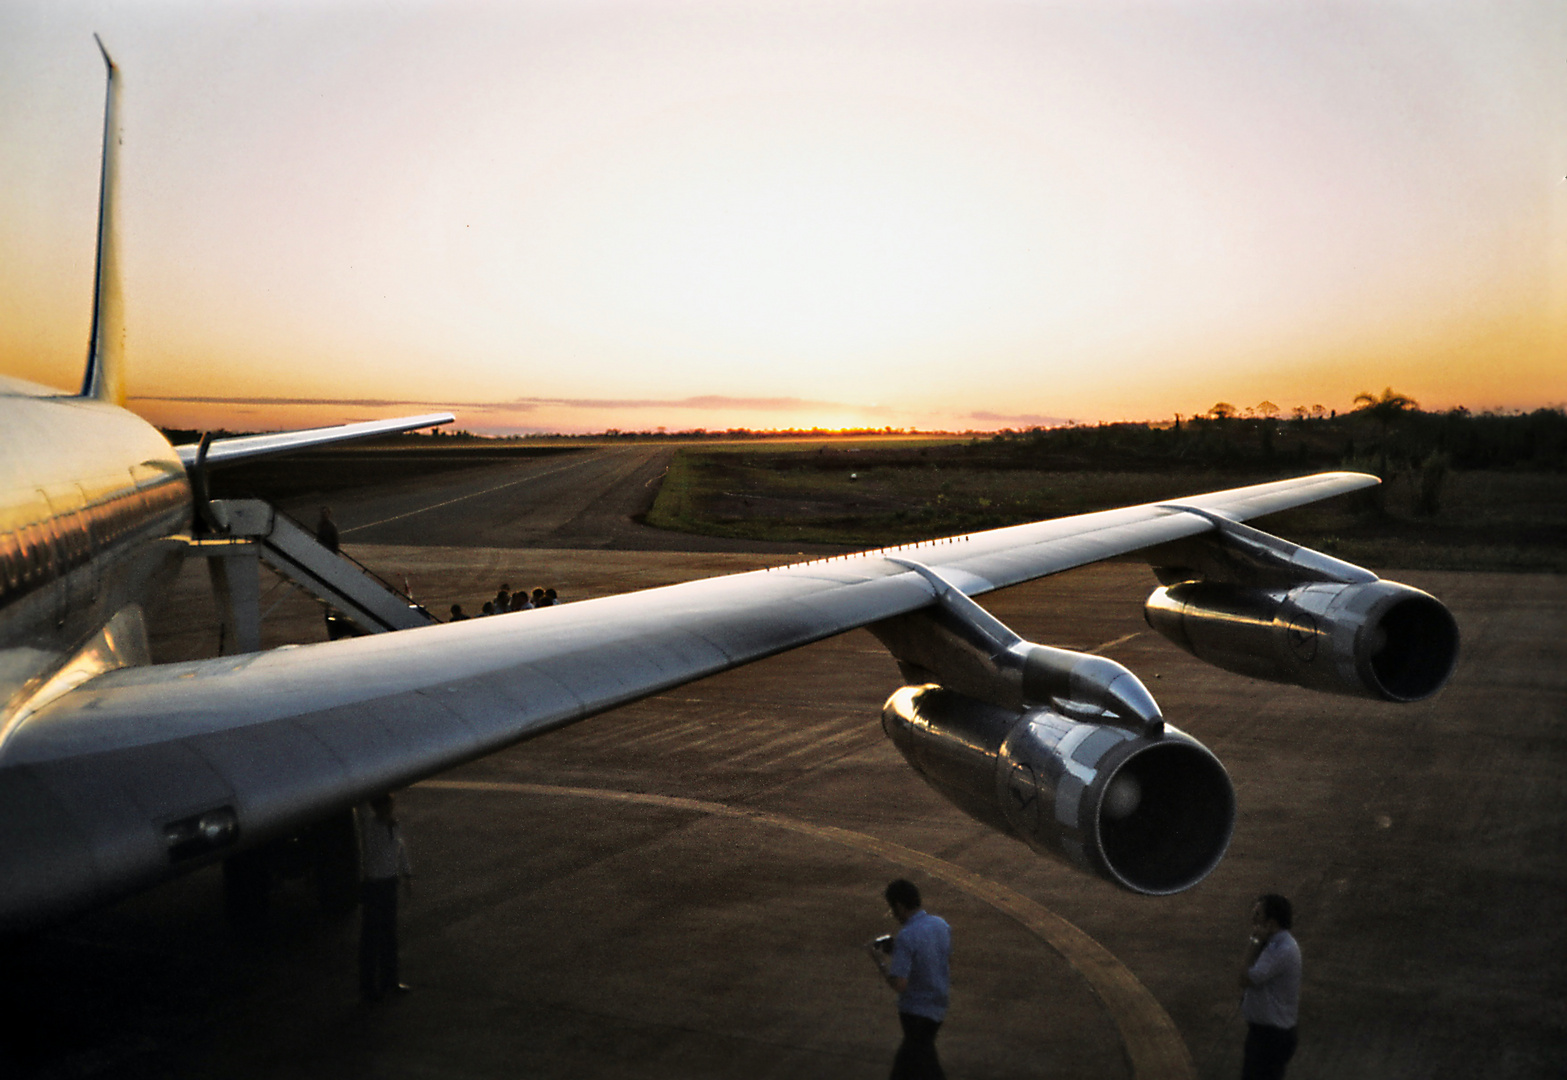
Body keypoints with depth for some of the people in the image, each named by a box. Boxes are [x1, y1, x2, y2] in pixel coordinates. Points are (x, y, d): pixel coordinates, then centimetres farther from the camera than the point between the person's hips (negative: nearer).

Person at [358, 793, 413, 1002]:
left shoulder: (395, 826, 5)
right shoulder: (369, 824, -12)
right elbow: (362, 805, -28)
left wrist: (407, 875, 21)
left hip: (389, 883, 7)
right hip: (371, 885, -7)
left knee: (389, 935, 17)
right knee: (370, 938, 2)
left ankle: (389, 981, 30)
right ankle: (367, 987, 13)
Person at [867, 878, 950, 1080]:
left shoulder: (905, 938, -26)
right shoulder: (942, 925, -2)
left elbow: (899, 985, -29)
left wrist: (878, 959, -15)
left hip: (916, 1011, -7)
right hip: (938, 1008, 7)